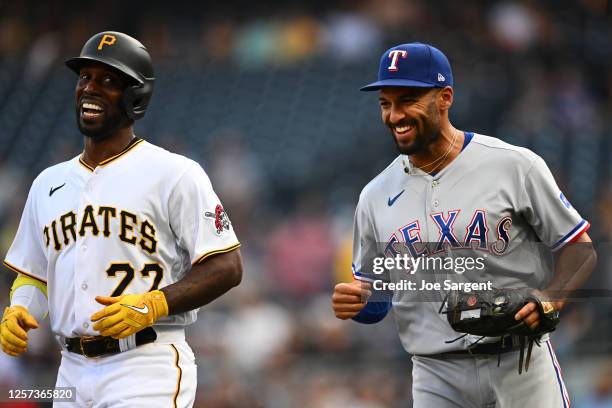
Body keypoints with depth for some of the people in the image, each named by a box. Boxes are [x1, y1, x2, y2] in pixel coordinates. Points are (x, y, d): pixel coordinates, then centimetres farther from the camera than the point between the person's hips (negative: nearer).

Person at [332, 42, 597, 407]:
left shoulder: (516, 165, -3)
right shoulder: (376, 196, 9)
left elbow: (582, 250, 1)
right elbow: (377, 301, 16)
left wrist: (550, 300, -18)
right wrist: (354, 303, -7)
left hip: (520, 363, -3)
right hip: (437, 376, 3)